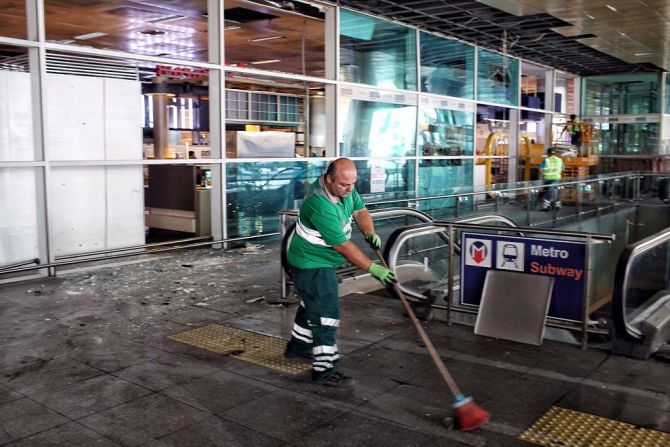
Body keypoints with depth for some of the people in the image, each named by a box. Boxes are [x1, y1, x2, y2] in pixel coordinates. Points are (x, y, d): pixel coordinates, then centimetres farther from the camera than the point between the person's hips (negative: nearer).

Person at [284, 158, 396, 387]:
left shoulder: (345, 187, -8)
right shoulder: (320, 205, -34)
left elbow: (359, 210, 7)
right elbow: (342, 245, -30)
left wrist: (370, 232, -13)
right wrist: (373, 268, -26)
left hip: (322, 261, 10)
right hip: (311, 265, -10)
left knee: (313, 305, 24)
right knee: (326, 313, -9)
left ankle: (298, 347, 43)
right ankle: (325, 369, 1)